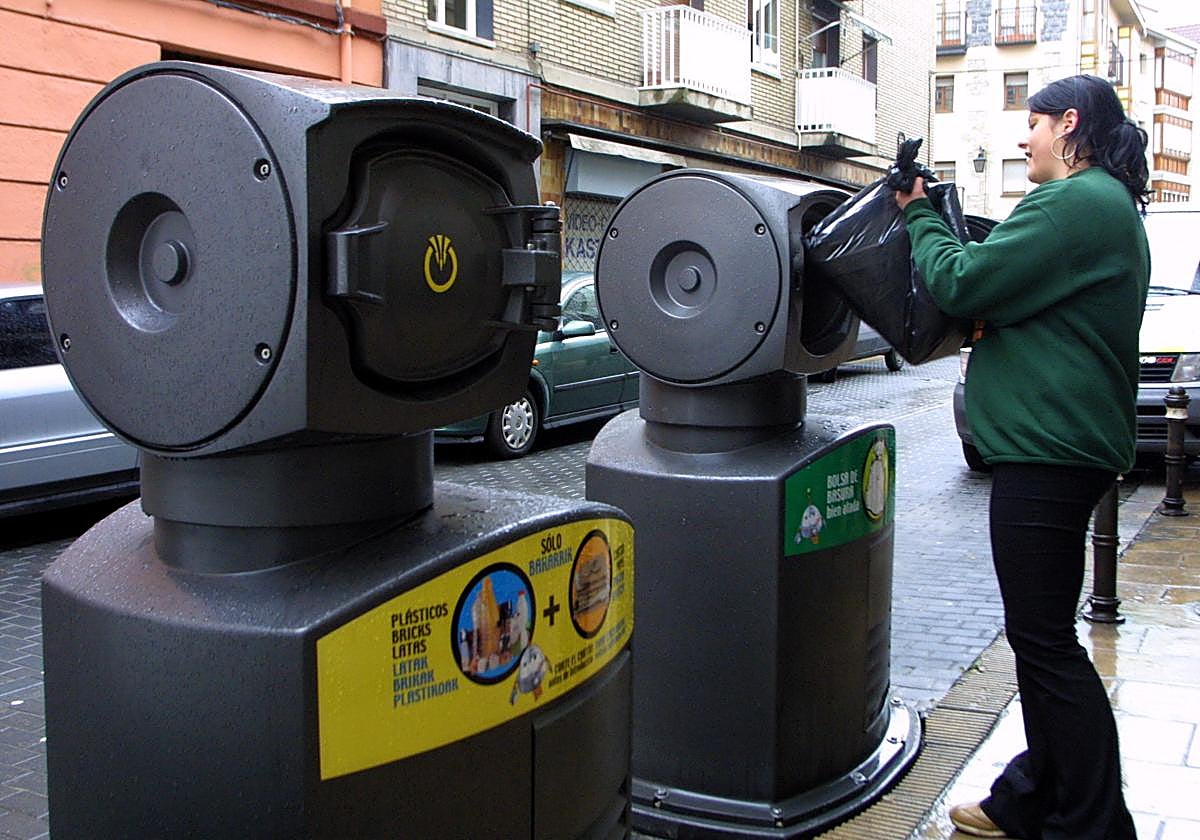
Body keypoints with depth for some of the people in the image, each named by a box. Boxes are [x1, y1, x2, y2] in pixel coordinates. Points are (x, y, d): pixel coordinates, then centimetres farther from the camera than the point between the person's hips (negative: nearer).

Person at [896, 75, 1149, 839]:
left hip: (1049, 447, -11)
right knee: (1042, 634, 17)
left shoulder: (1077, 203, -14)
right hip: (1058, 441, 11)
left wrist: (918, 217, -1)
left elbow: (962, 285, -17)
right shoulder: (1107, 205, 20)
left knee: (1045, 639, -5)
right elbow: (1017, 289, 21)